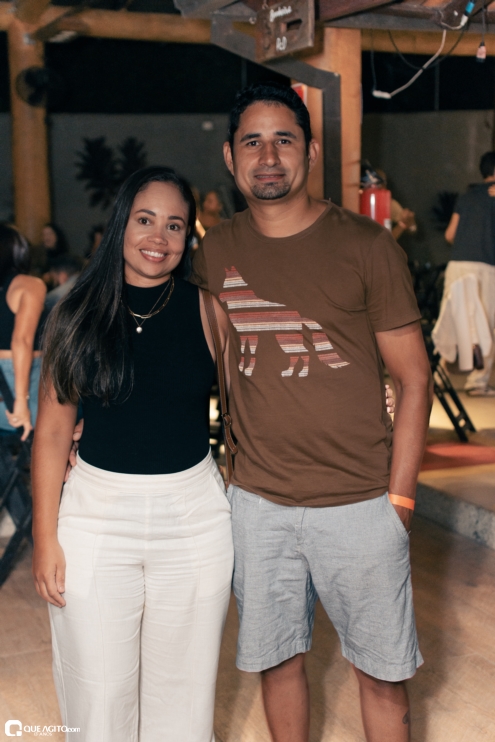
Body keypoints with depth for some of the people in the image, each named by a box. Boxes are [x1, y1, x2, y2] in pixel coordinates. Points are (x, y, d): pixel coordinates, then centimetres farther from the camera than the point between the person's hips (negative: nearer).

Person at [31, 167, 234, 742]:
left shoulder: (206, 310, -2)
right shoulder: (77, 316, -1)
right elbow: (52, 431, 1)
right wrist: (45, 536, -2)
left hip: (194, 516, 0)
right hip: (96, 516, 0)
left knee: (181, 688, 13)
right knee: (97, 694, 9)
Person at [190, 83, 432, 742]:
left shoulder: (366, 246, -7)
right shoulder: (214, 254, 3)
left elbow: (414, 378, -4)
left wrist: (398, 498, -8)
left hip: (359, 502, -3)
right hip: (258, 502, 3)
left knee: (381, 671, 9)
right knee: (277, 659, 16)